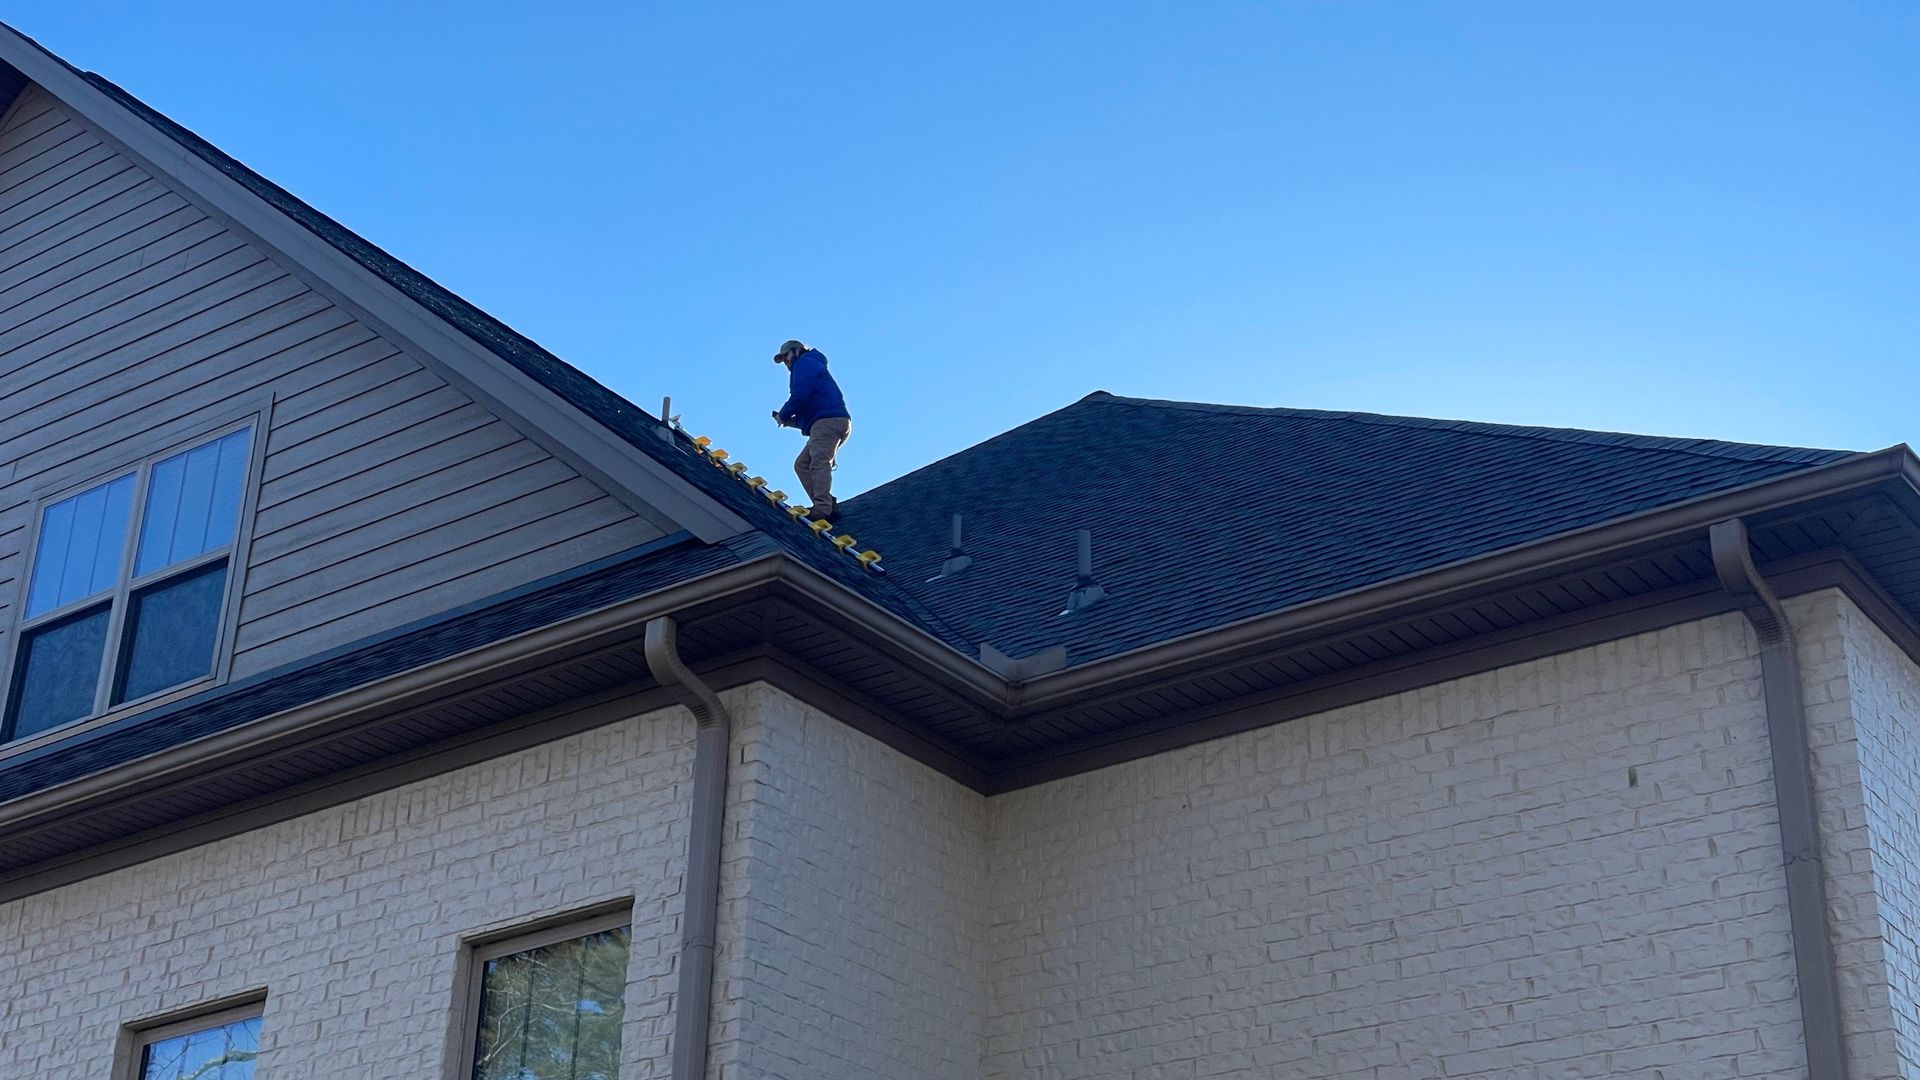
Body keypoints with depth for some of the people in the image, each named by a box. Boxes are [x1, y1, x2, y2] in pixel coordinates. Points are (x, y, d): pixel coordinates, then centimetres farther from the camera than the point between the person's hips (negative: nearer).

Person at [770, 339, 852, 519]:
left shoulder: (804, 363, 6)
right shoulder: (814, 366, 36)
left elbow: (800, 396, -11)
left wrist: (783, 415, 3)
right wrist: (792, 421, 19)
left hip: (827, 421, -10)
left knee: (819, 463, -22)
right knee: (802, 465, 6)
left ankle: (822, 508, -36)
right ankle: (826, 505, -8)